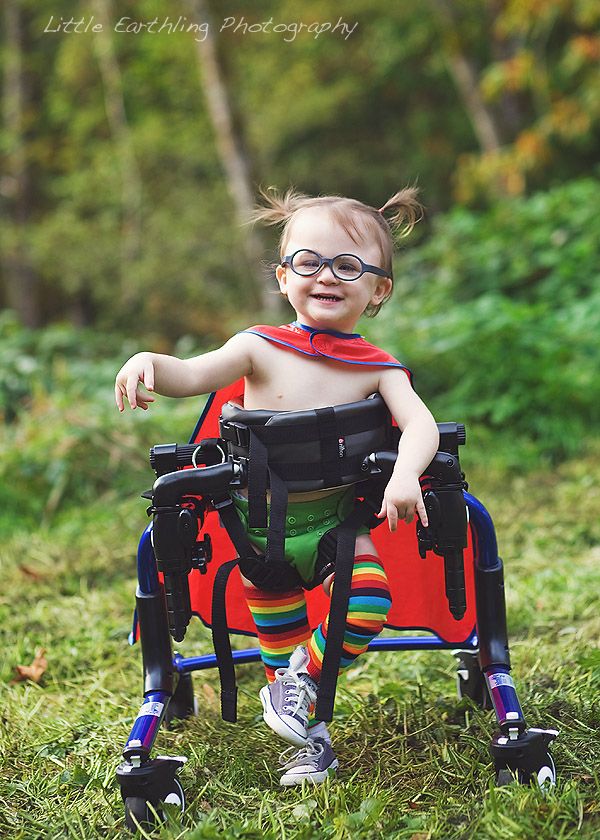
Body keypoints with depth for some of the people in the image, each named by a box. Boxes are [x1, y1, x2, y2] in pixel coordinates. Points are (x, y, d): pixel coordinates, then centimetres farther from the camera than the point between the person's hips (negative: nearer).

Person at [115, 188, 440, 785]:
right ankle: (306, 736, 19)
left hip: (338, 520, 0)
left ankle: (301, 680, 4)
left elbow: (419, 422, -18)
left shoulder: (376, 368, -4)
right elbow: (190, 376, -13)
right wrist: (147, 363, -35)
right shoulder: (262, 349, -4)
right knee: (274, 619, 0)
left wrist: (404, 474, -39)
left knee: (368, 603, -21)